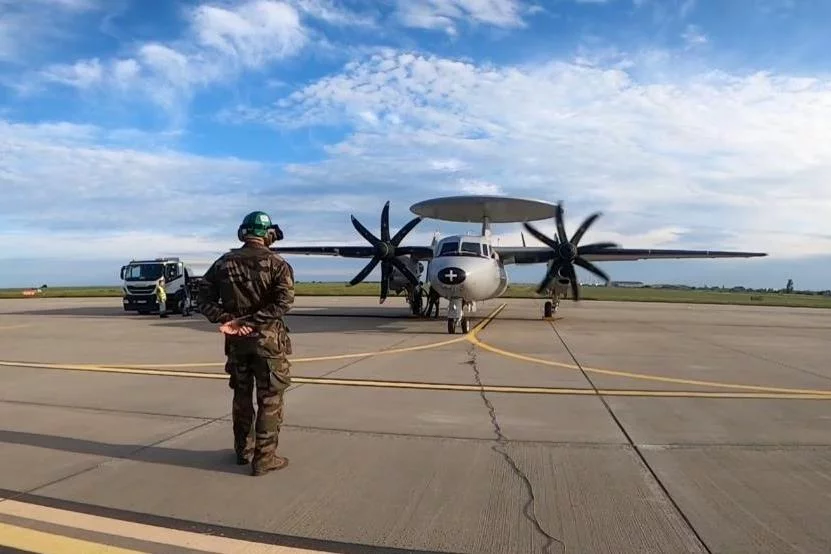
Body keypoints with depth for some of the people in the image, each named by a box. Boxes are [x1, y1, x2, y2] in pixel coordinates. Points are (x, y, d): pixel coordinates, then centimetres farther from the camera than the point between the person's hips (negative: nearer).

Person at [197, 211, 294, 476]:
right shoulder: (276, 263, -7)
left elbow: (204, 299, 0)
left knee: (241, 395, 18)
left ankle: (243, 450, 30)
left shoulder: (224, 263, 5)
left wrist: (226, 320, -10)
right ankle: (264, 458, 7)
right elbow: (284, 301, -20)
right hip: (267, 338, -4)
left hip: (236, 339, 5)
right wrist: (248, 320, -18)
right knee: (269, 399, 4)